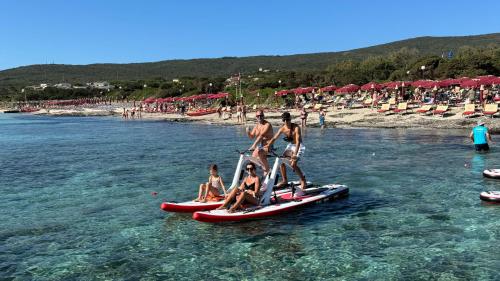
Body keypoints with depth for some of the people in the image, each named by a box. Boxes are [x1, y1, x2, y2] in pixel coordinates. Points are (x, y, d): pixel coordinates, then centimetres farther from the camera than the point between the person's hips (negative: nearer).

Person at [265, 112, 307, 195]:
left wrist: (295, 154, -43)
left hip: (299, 146, -6)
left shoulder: (296, 127, -26)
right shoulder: (282, 129, -10)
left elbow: (298, 141, -33)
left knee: (293, 164, -22)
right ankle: (284, 180, 18)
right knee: (282, 161, 1)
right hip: (290, 145, 7)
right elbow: (274, 139, -6)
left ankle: (303, 181, -8)